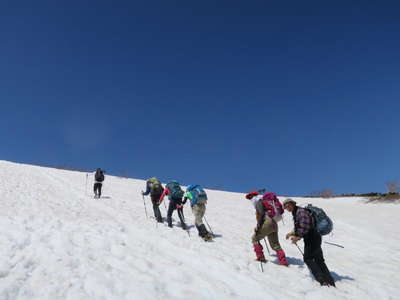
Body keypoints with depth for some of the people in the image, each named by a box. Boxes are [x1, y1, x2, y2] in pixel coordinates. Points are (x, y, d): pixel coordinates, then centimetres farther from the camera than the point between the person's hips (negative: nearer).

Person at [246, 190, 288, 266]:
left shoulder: (259, 201, -1)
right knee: (275, 245, 14)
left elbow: (261, 214, -15)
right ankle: (284, 262, 6)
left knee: (255, 238, 8)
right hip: (274, 224, 8)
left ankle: (260, 258, 6)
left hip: (267, 222, -8)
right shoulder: (266, 201, 25)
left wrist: (258, 226, -13)